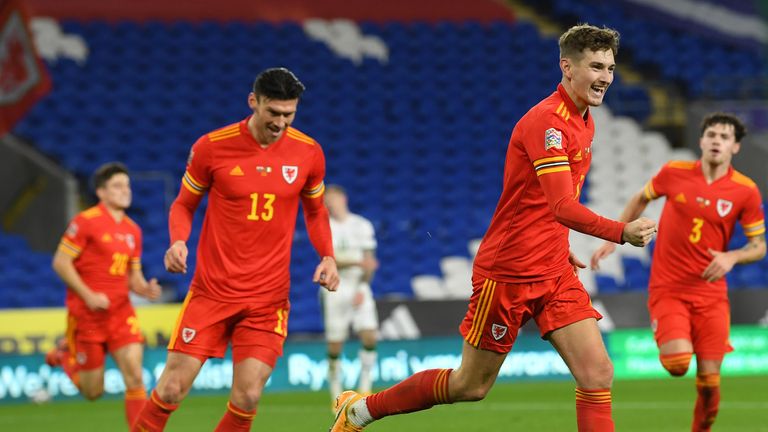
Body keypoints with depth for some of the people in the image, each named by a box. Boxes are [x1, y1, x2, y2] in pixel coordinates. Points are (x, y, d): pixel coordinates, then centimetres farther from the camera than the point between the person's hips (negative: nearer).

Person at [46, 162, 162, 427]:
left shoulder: (133, 230, 11)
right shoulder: (86, 221, -9)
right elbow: (60, 262, -10)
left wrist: (146, 289, -7)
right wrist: (88, 295, -18)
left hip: (121, 313, 5)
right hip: (87, 315, -5)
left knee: (135, 377, -13)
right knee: (93, 391, 4)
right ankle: (65, 355, 34)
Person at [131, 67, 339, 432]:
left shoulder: (308, 153, 0)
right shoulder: (212, 146, -7)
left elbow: (315, 210, 16)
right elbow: (183, 204, 6)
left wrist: (327, 256, -1)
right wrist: (178, 241, -14)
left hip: (268, 298, 1)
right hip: (212, 290, -1)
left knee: (247, 397, -8)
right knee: (172, 388, -5)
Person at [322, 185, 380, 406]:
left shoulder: (363, 226, 6)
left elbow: (369, 261, 5)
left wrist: (361, 289, -8)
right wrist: (358, 263, -26)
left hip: (359, 289, 2)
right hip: (334, 289, -2)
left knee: (369, 337, -11)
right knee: (335, 346, -2)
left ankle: (364, 388, 3)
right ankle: (337, 397, 10)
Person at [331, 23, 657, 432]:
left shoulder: (583, 121, 9)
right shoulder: (546, 121, -21)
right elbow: (562, 207, -32)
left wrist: (560, 245, 15)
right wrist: (620, 232, -44)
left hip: (553, 272, 8)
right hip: (507, 271, -8)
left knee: (597, 373, -8)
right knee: (470, 386, 6)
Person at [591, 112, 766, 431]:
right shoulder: (674, 173, -3)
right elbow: (640, 200, 16)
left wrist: (731, 257, -17)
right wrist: (612, 239, 13)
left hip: (710, 293, 1)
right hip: (667, 288, -1)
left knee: (709, 379, -4)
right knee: (677, 363, -21)